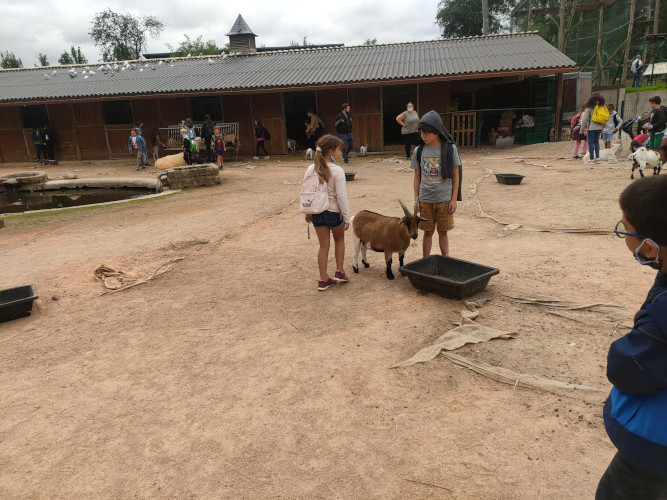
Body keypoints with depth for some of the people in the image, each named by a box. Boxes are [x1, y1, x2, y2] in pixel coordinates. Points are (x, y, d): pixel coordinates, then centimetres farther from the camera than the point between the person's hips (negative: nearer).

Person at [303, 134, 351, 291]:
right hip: (334, 212, -4)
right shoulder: (337, 171, -16)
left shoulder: (310, 170, -1)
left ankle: (323, 280, 17)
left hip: (316, 213, 4)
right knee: (339, 239, 22)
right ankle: (339, 272, 23)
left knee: (323, 245, 13)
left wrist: (307, 213, 16)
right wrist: (346, 217, -7)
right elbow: (341, 197, -15)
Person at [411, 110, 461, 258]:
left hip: (445, 199, -1)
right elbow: (417, 176, 7)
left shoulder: (450, 148, -5)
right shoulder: (419, 151, 1)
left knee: (443, 232, 8)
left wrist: (454, 199, -4)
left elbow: (455, 175, -1)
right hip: (425, 199, 2)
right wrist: (416, 199, 4)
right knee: (428, 232, 9)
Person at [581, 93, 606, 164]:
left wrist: (583, 127, 0)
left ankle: (591, 159, -2)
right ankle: (597, 157, 12)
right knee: (596, 142, 14)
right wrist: (602, 128, 19)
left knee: (591, 143, -1)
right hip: (599, 127, 5)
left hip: (591, 127, -5)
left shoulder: (590, 107, -8)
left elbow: (585, 118, -8)